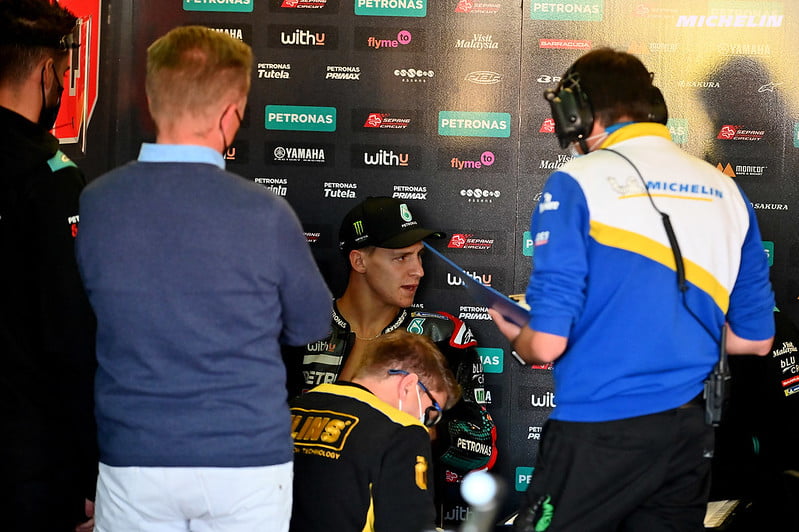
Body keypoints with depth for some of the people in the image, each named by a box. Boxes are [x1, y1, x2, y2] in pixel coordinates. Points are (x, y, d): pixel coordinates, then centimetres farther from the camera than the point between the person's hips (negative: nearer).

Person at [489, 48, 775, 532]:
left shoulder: (577, 183, -8)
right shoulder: (725, 189, 7)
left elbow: (548, 343, -14)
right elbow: (756, 338, 12)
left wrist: (518, 338, 9)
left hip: (600, 432, -5)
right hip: (691, 435, 5)